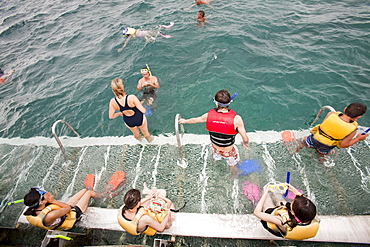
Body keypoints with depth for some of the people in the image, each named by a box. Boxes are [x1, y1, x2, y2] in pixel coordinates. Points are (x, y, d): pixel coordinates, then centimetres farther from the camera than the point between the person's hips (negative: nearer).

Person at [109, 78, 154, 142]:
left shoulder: (113, 102, -24)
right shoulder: (131, 97, -35)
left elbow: (111, 116, -11)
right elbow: (143, 111, -28)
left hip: (128, 122, 3)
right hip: (140, 119, -3)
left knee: (136, 134, 37)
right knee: (145, 133, 31)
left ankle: (139, 138, 69)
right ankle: (149, 139, 61)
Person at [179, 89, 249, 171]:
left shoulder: (209, 115, -20)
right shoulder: (236, 119, -30)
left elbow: (194, 120, 0)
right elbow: (245, 139, -22)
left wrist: (185, 121, 21)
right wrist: (245, 143, 3)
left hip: (216, 150, 4)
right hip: (229, 152, -4)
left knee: (216, 161, 37)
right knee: (233, 166, 27)